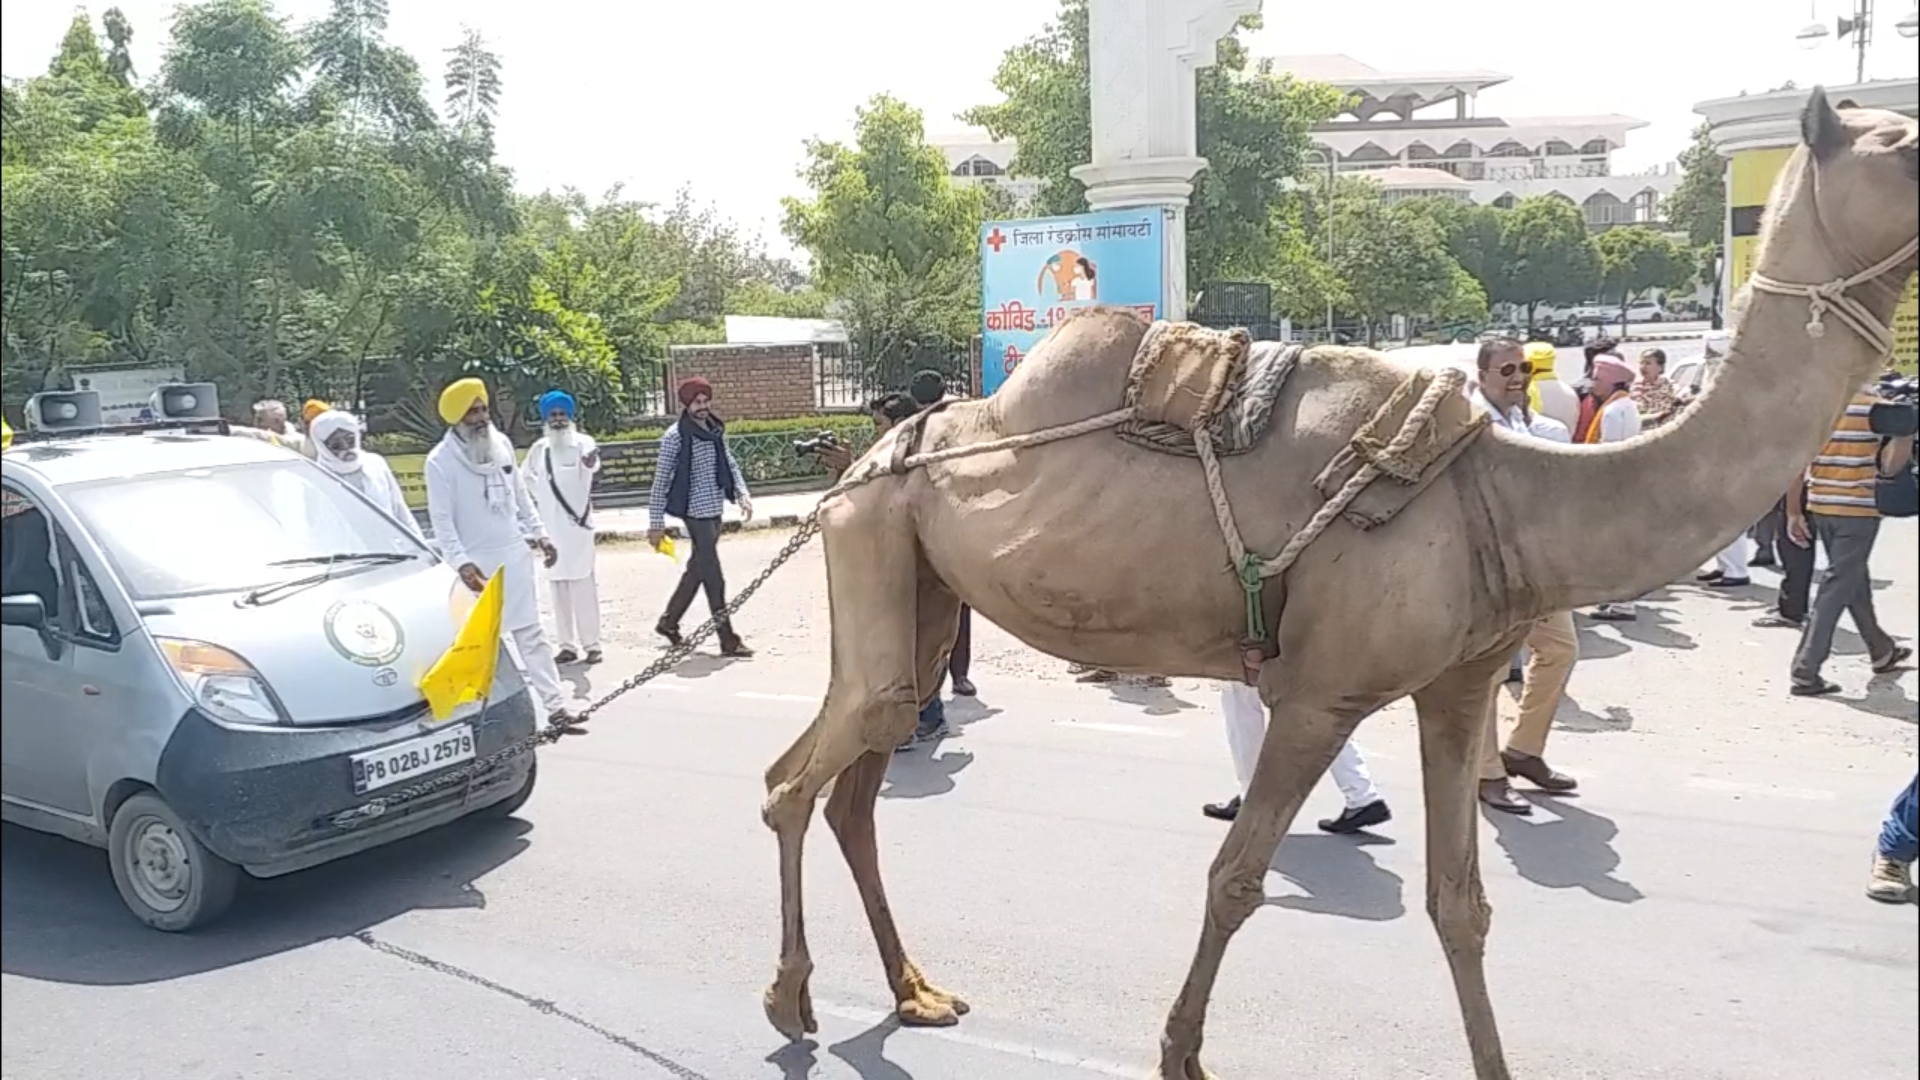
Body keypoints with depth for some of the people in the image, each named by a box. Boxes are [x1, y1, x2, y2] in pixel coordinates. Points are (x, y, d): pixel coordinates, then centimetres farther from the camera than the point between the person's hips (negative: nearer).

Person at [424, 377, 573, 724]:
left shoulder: (502, 444, 5)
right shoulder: (441, 460, -12)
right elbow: (441, 519, -13)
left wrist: (538, 533, 13)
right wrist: (461, 562, -22)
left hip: (515, 553, 5)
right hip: (477, 562, -5)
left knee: (531, 632, 7)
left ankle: (555, 703, 9)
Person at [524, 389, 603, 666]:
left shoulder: (582, 442, -9)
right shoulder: (538, 448, 7)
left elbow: (592, 465, -32)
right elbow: (528, 477, 24)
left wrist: (591, 462, -55)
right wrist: (538, 500, 9)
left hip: (577, 521, -5)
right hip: (549, 525, 5)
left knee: (583, 582, -2)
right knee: (557, 584, 9)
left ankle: (591, 643, 4)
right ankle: (566, 644, 16)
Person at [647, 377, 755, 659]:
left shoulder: (716, 430, 8)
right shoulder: (675, 436, -11)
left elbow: (730, 464, 15)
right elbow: (661, 480, -9)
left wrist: (742, 493, -2)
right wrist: (656, 522, -9)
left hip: (715, 510, 8)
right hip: (695, 511, -7)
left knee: (698, 569, 18)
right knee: (713, 575, -7)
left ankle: (669, 621, 34)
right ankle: (728, 640, -3)